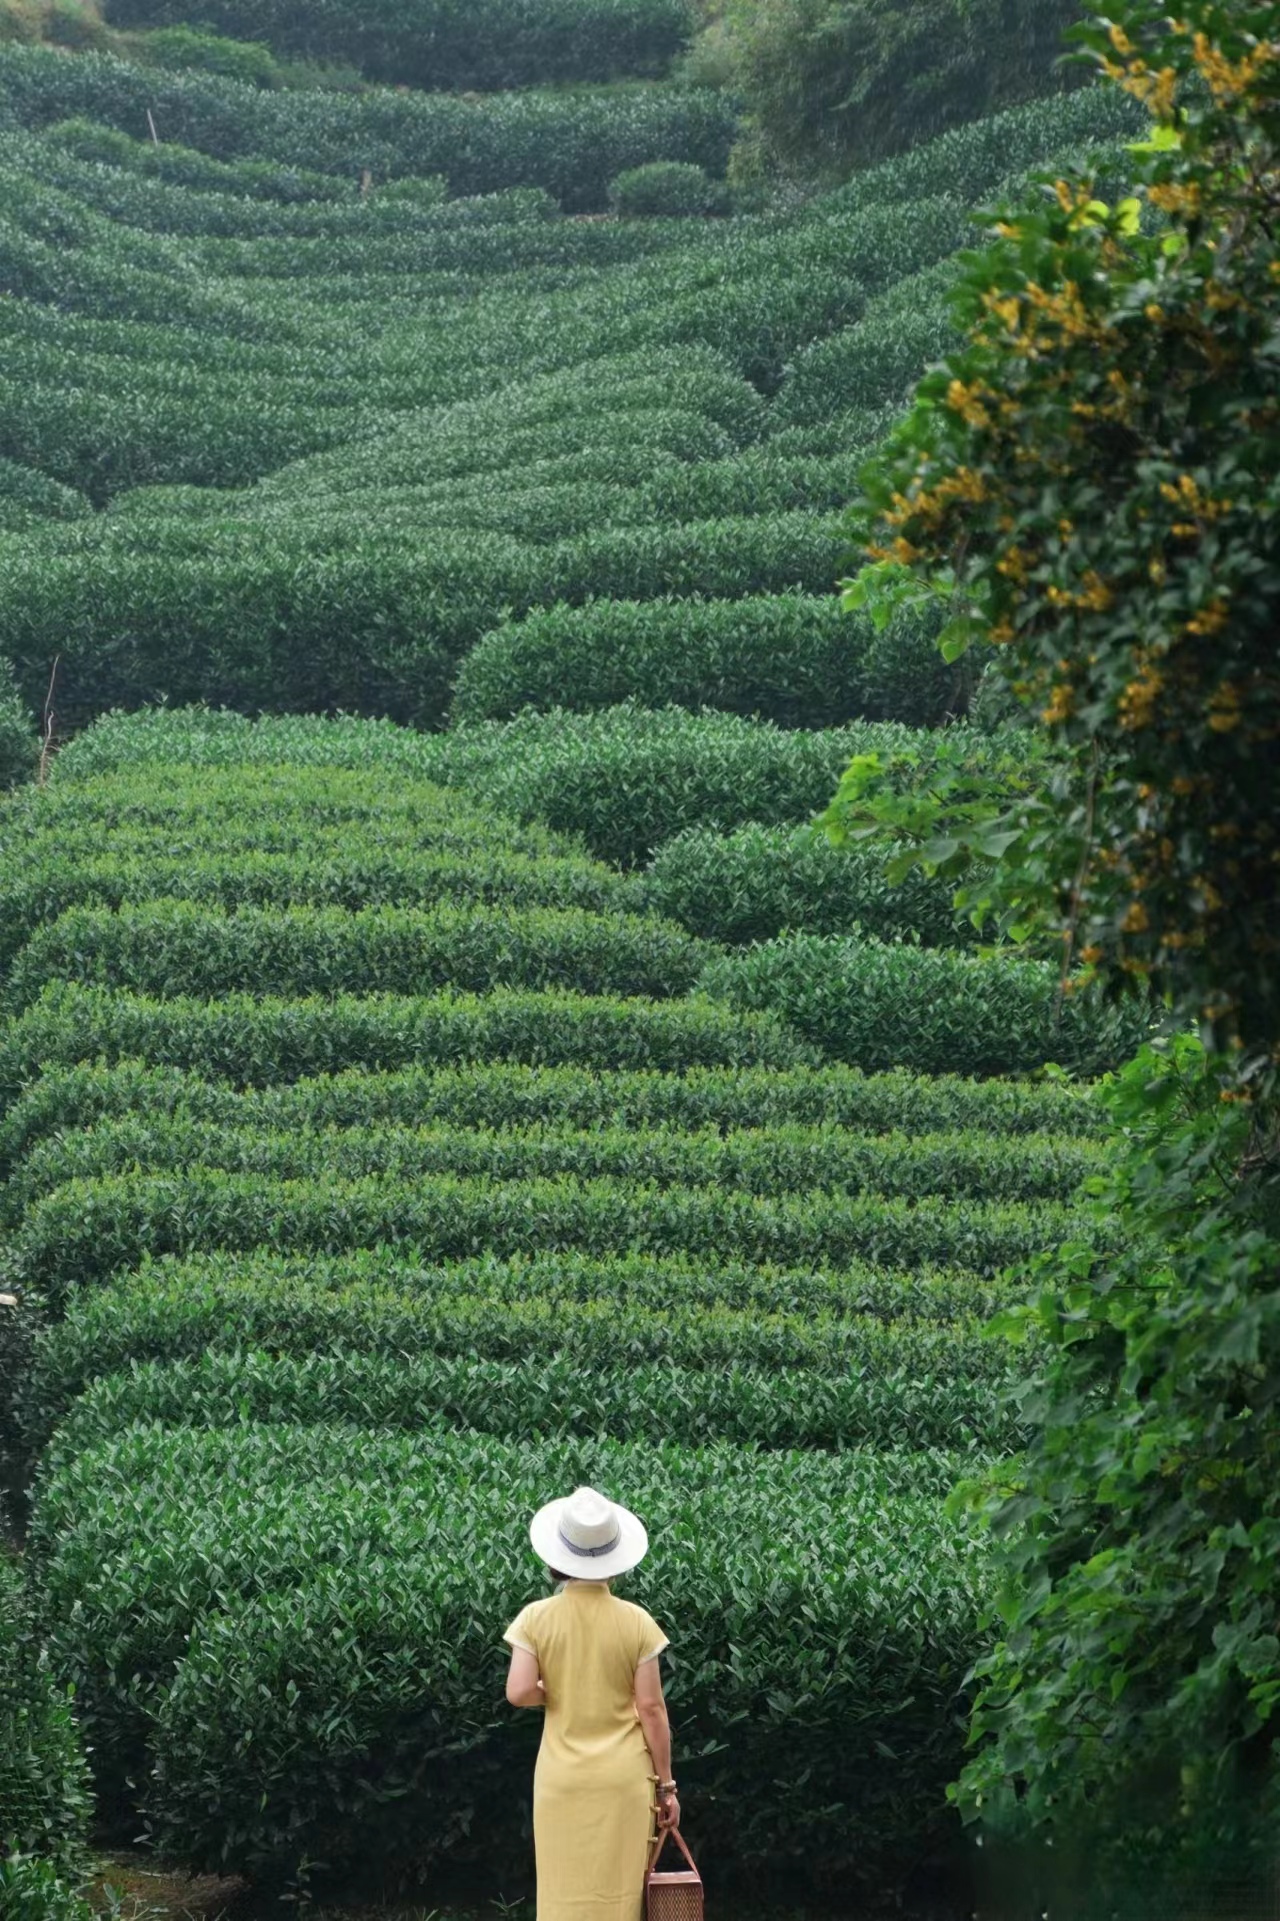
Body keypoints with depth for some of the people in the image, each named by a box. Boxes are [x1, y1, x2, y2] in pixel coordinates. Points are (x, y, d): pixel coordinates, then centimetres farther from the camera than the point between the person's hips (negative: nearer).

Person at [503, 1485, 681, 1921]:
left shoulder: (537, 1618, -6)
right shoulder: (636, 1622, -7)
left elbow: (519, 1692, -15)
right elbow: (651, 1708, -5)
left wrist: (555, 1694, 8)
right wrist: (666, 1785, 2)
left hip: (563, 1779, 0)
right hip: (625, 1778, 0)